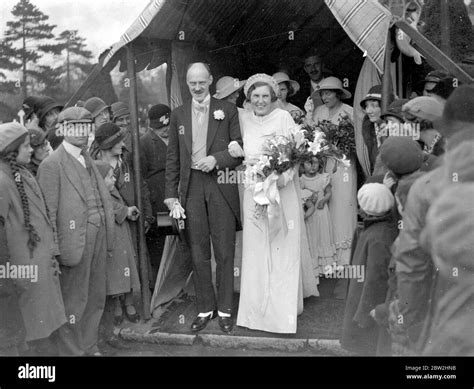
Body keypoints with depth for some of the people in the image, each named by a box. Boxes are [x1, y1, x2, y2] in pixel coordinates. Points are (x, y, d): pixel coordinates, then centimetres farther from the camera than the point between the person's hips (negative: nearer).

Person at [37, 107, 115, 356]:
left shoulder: (88, 160, 15)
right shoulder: (52, 164, -8)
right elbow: (49, 212, -11)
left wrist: (108, 241, 9)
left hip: (98, 239, 7)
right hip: (74, 240, -7)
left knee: (96, 298, 16)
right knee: (74, 303, 3)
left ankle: (89, 347, 31)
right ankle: (72, 351, 18)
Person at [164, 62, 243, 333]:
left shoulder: (227, 110, 4)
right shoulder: (178, 115, 11)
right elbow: (173, 157, 10)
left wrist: (217, 159, -15)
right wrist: (171, 193, 4)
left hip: (221, 186, -2)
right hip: (192, 188, 2)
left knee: (225, 252, 2)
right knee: (198, 253, 7)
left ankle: (225, 309, 15)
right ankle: (205, 309, 19)